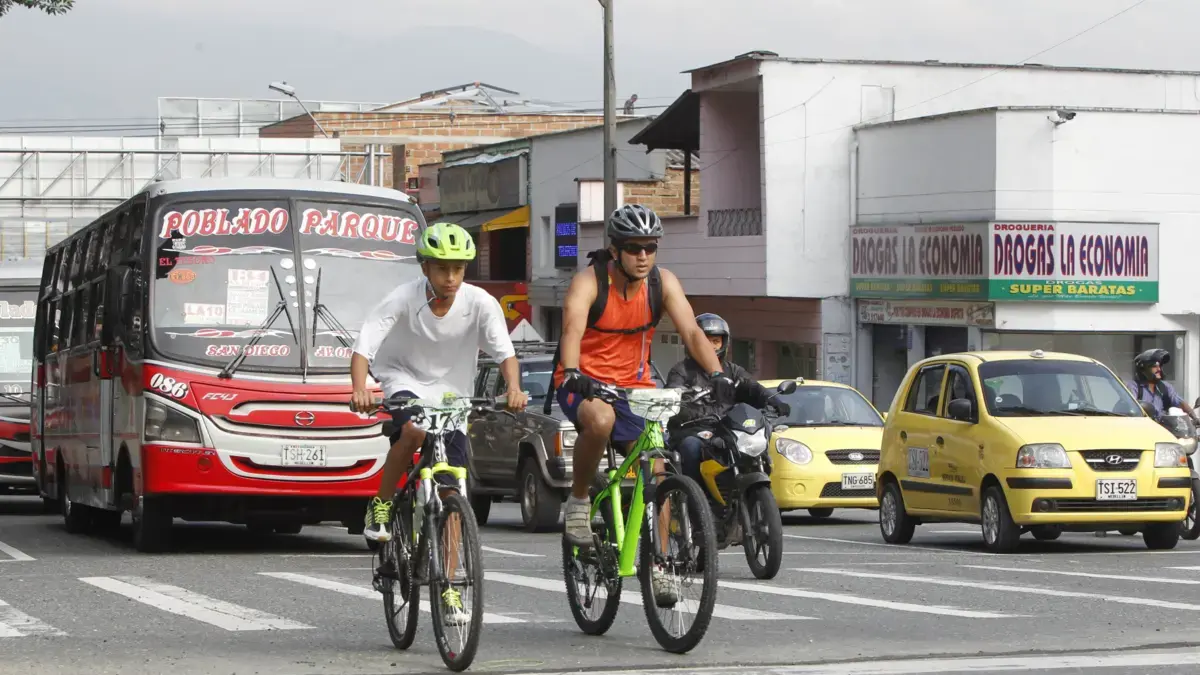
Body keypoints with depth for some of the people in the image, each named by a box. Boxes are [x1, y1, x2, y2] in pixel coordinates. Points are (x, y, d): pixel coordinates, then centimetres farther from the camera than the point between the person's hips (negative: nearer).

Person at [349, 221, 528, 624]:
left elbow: (504, 351, -22)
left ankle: (449, 587, 3)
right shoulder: (403, 299, -22)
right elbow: (364, 346, -28)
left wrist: (513, 388, -43)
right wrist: (360, 390, -47)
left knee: (451, 494, -3)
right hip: (404, 380, -2)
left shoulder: (480, 304, -17)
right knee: (414, 429, -37)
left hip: (452, 393, 2)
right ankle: (381, 505, -14)